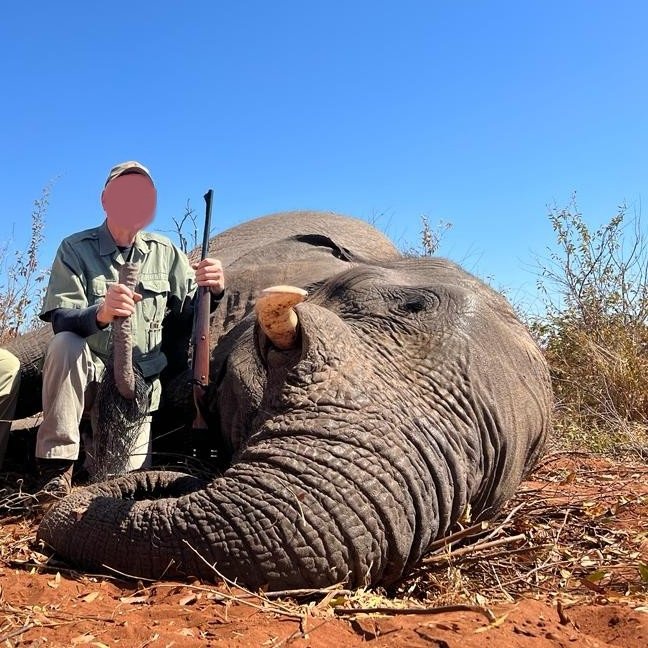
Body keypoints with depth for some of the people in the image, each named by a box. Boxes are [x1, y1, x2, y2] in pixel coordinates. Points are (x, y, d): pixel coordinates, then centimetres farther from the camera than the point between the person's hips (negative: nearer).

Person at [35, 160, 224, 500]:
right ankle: (57, 465, -21)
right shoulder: (75, 249, -6)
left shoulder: (165, 252, 3)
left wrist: (212, 290, -18)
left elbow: (191, 308, 6)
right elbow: (60, 319, -18)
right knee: (64, 344, -34)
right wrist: (99, 313, -42)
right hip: (86, 373, -2)